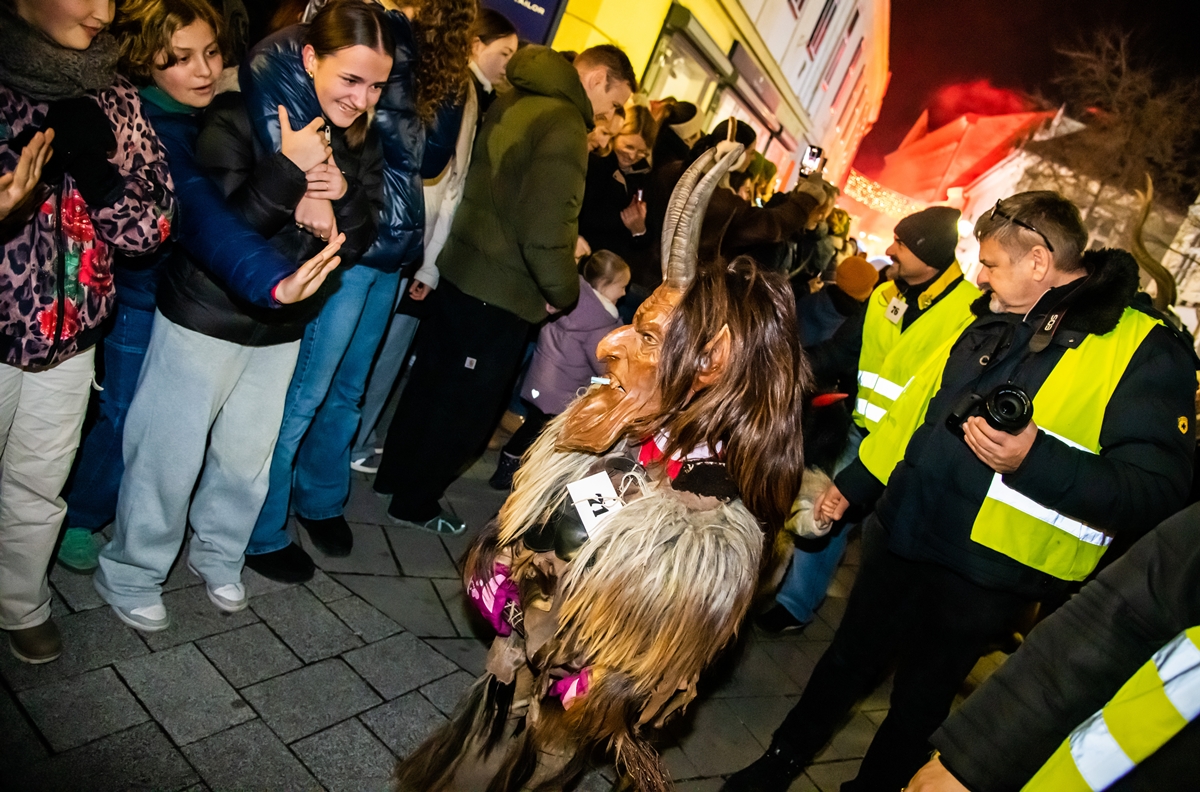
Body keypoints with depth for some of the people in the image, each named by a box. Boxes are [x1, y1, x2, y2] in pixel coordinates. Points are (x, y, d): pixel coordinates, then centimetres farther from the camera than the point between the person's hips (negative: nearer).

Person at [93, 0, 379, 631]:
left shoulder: (361, 144, 2)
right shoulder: (238, 119, -16)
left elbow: (356, 244, 1)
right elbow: (214, 225, -21)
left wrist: (344, 198, -20)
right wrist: (289, 171, -32)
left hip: (280, 327, 5)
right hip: (205, 318, -5)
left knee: (249, 455, 18)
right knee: (172, 453, 6)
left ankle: (219, 556, 42)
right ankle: (130, 576, 28)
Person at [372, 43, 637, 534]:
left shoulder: (516, 101, 7)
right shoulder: (565, 128, -21)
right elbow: (545, 230, -28)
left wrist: (566, 242, 15)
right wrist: (563, 291, -12)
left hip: (461, 269, 9)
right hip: (501, 291, -9)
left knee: (433, 379, 21)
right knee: (469, 402, 7)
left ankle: (394, 475, 37)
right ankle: (415, 503, 22)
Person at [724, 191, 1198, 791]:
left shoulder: (1145, 351, -14)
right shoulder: (993, 320, 7)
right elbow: (916, 405, 15)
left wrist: (1036, 460, -32)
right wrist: (852, 483, 19)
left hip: (985, 576, -6)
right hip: (901, 534, 6)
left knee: (919, 698, 13)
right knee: (847, 660, 20)